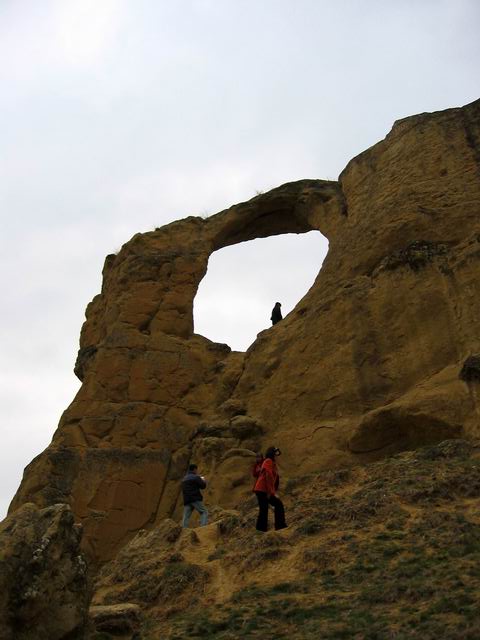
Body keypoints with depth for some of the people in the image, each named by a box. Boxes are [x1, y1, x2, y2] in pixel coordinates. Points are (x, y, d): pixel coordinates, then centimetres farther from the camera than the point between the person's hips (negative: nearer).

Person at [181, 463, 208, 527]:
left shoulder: (184, 479, 19)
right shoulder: (196, 477, -5)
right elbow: (203, 486, -7)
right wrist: (203, 480, 16)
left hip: (186, 500, 7)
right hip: (195, 499, -7)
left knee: (186, 517, 3)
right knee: (204, 512, -2)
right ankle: (203, 527, -18)